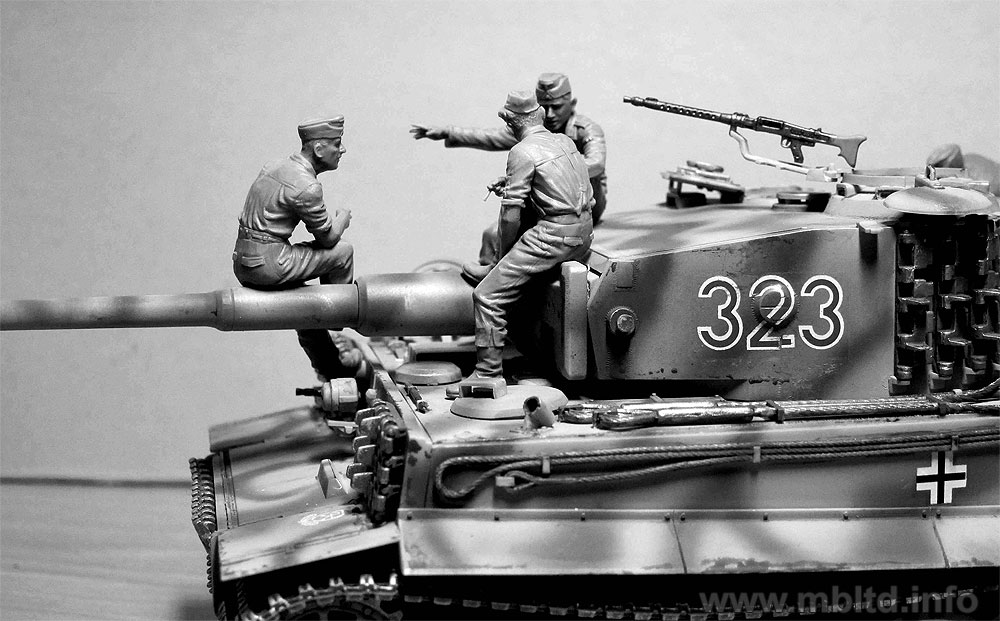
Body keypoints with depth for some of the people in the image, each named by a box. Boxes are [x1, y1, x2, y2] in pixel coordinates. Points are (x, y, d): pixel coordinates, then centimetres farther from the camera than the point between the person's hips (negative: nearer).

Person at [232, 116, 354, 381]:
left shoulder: (275, 167, 11)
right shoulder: (306, 187, -17)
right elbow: (328, 238, -6)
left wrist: (332, 219, 14)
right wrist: (342, 218, 13)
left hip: (243, 264, 9)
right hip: (267, 265, -9)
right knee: (342, 252, 0)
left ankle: (329, 372, 35)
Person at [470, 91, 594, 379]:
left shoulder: (523, 152, -10)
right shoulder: (564, 141, 14)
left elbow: (511, 215, -12)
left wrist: (503, 255, 1)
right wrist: (511, 182, 25)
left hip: (555, 235, -9)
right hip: (584, 231, 9)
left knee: (487, 296, -8)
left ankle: (489, 373, -10)